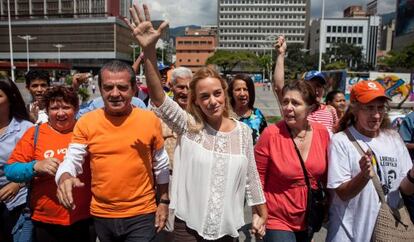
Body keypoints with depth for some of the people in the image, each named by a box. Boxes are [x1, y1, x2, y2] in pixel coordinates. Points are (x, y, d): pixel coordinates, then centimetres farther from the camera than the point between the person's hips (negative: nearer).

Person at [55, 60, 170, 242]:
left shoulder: (150, 120, -8)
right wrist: (65, 177, -27)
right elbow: (72, 160, -5)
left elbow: (161, 165, 2)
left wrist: (164, 201, 4)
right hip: (101, 215, 2)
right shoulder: (86, 122, -6)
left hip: (141, 215, -2)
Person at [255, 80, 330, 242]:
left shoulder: (322, 133, -7)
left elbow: (326, 175, 6)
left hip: (310, 221, 5)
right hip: (278, 221, -4)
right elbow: (258, 178, -10)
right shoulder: (271, 134, -19)